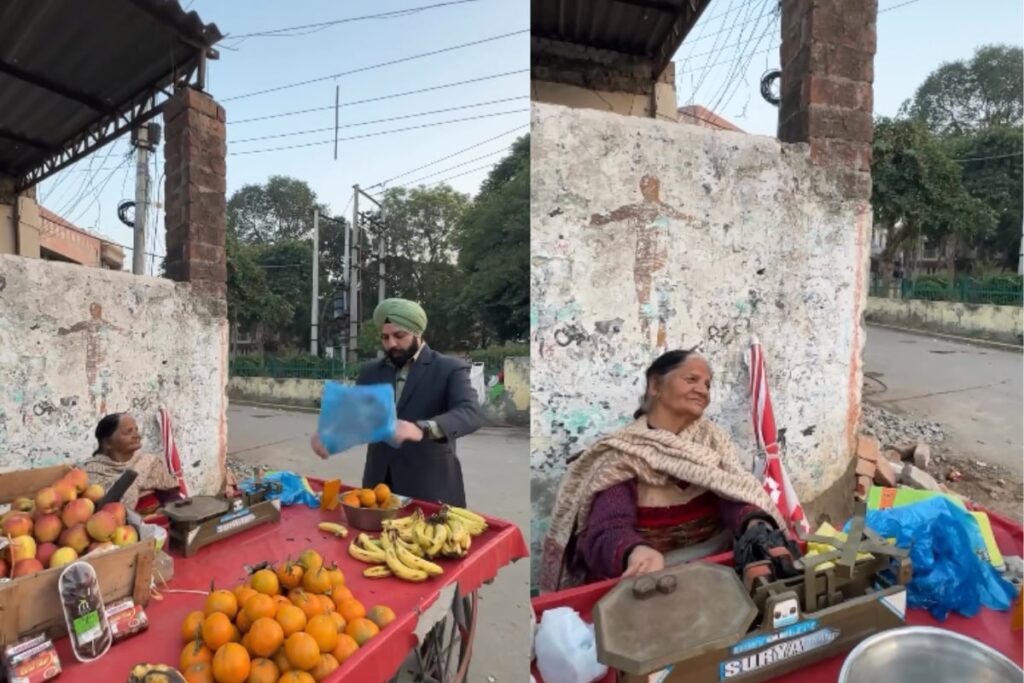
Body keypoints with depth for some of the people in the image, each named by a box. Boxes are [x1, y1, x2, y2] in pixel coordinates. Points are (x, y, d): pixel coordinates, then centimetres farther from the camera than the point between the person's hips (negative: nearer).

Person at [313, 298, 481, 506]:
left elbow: (470, 413, -19)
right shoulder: (371, 371, 11)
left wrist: (422, 429, -37)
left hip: (430, 488, -4)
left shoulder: (450, 368, -6)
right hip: (379, 483, 4)